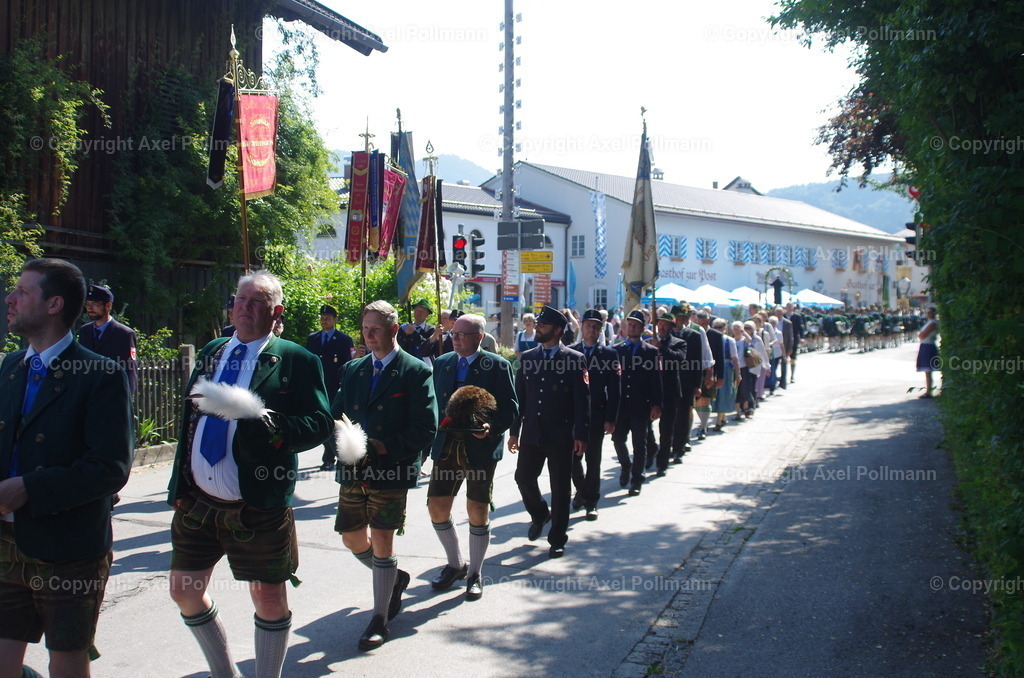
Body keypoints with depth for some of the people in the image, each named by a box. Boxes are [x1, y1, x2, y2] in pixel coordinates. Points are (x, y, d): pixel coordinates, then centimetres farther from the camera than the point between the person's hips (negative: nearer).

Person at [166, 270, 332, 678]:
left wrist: (276, 427, -29)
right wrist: (179, 486, 11)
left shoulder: (296, 361, -6)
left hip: (258, 508, -5)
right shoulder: (210, 353, 11)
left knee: (269, 597, 5)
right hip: (197, 502, 6)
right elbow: (188, 419, 16)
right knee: (184, 591, 13)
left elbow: (319, 423, -11)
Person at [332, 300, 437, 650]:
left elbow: (425, 430, -11)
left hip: (391, 471, -6)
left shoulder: (416, 372, -7)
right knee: (353, 538, 13)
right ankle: (394, 578, 40)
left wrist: (383, 447, -19)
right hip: (353, 470, 6)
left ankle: (380, 618, 15)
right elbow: (336, 414, 13)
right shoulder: (352, 369, 11)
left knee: (382, 542, 0)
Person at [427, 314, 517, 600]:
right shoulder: (441, 364, 9)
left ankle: (474, 574, 21)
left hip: (480, 447, -4)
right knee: (437, 507, 4)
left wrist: (492, 427, -24)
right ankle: (455, 564, 27)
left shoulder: (497, 366, -5)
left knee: (478, 512, 2)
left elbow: (511, 408, -6)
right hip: (446, 446, 4)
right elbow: (433, 405, 12)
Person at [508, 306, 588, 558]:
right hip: (531, 433, 4)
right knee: (524, 477, 4)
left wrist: (580, 435, -11)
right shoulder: (527, 357, 7)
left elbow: (582, 401, -7)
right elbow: (520, 396, 10)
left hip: (561, 435, -4)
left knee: (560, 489, 3)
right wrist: (514, 431, 7)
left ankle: (557, 540, 16)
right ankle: (539, 514, 34)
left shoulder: (574, 359, -5)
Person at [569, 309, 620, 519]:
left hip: (597, 414, -1)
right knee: (573, 457, 5)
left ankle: (591, 502, 17)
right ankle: (581, 491, 30)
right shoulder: (570, 352, 3)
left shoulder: (609, 354, 0)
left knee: (593, 460, 4)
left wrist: (610, 419, -8)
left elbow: (614, 390, -2)